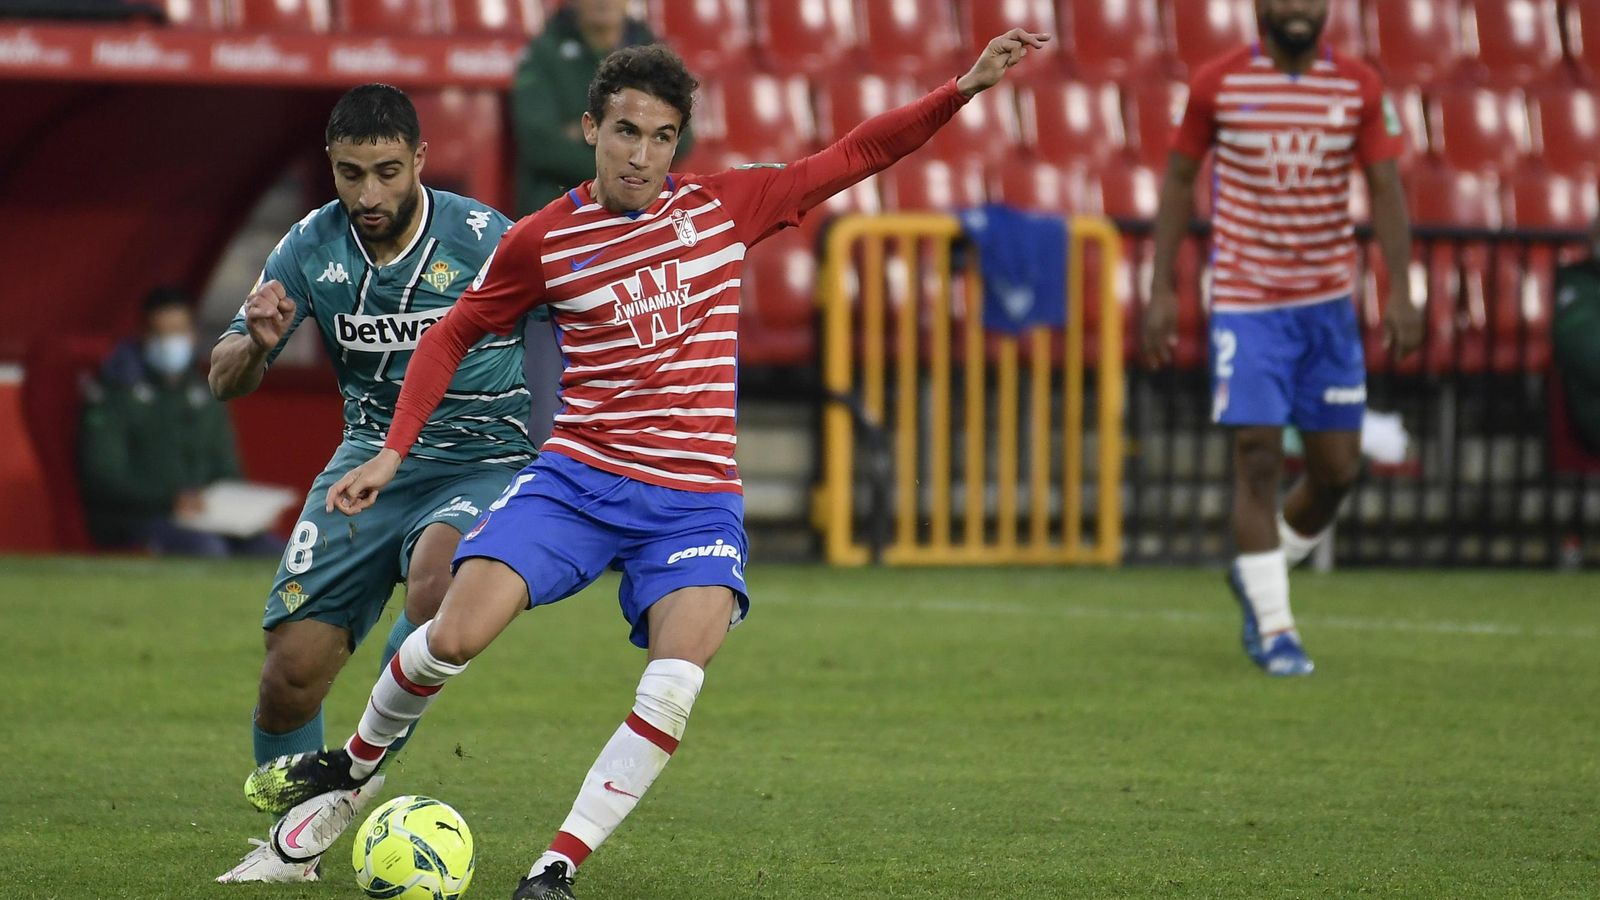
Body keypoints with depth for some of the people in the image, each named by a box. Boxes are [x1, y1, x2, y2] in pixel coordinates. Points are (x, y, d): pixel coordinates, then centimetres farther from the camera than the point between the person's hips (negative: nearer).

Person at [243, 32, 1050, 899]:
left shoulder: (725, 205, 4)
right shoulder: (542, 241, 0)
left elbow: (855, 154, 8)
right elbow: (453, 335, 11)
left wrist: (965, 86, 0)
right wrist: (394, 449, 2)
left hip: (696, 496, 1)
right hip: (577, 477, -1)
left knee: (675, 687, -22)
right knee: (454, 637, -15)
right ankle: (354, 762, 15)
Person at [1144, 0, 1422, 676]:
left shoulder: (1360, 88, 2)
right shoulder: (1217, 84, -2)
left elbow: (1385, 188, 2)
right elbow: (1179, 177, 5)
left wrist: (1400, 291, -8)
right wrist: (1161, 290, 1)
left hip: (1329, 302, 3)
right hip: (1245, 307, -3)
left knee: (1338, 469, 5)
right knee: (1258, 459, -10)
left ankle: (1260, 573, 31)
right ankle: (1274, 632, -3)